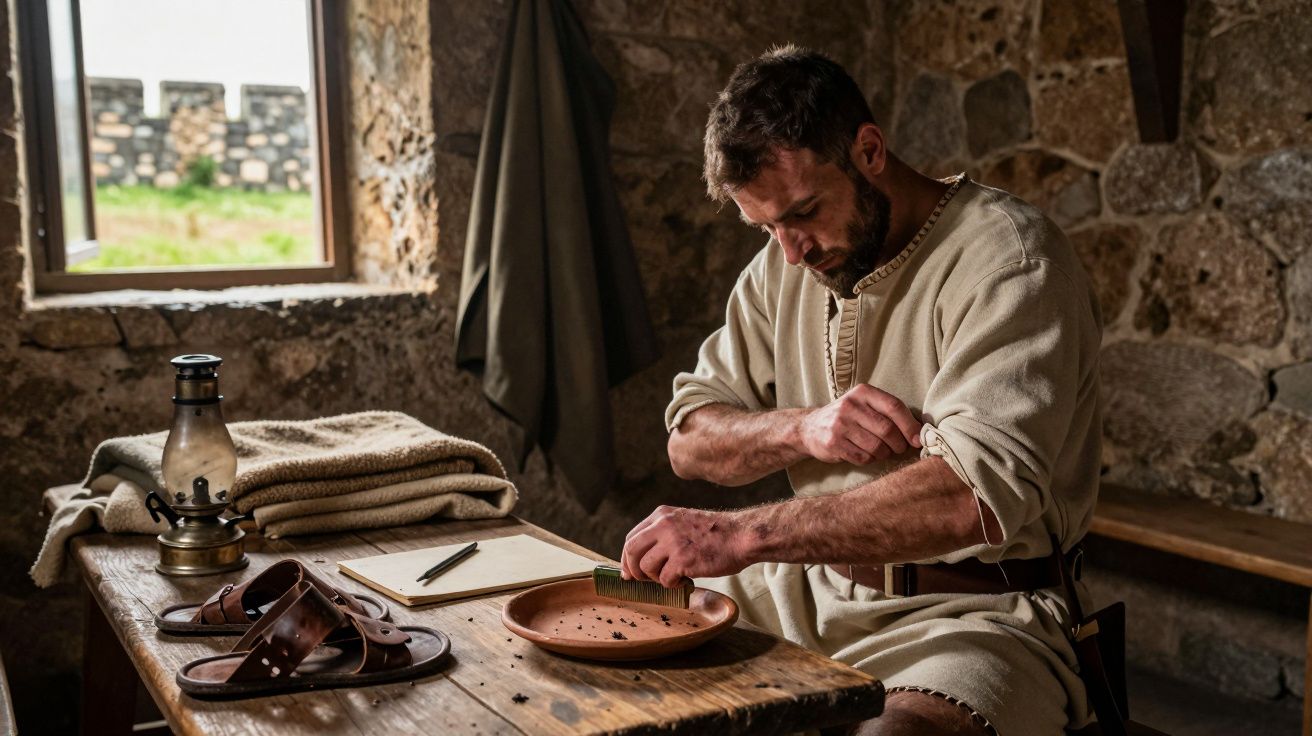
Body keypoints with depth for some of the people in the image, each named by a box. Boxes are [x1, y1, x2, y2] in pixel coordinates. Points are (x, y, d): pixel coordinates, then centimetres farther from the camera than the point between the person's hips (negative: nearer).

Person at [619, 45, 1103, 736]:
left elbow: (981, 495, -29)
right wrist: (803, 428, -15)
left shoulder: (1008, 256, -15)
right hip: (808, 586, 7)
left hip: (974, 610, -6)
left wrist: (740, 534, -32)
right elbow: (690, 439, 6)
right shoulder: (783, 264, 7)